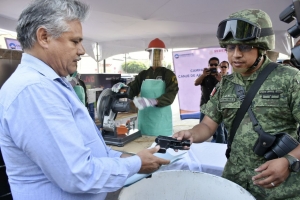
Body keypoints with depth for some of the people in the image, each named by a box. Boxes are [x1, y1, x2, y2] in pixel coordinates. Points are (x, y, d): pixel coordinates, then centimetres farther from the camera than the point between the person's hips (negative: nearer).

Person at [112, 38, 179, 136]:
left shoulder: (169, 74, 0)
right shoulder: (143, 74, 12)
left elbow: (170, 96, -14)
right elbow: (131, 91, 3)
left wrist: (151, 102, -31)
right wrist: (122, 86, -19)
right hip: (144, 121, 3)